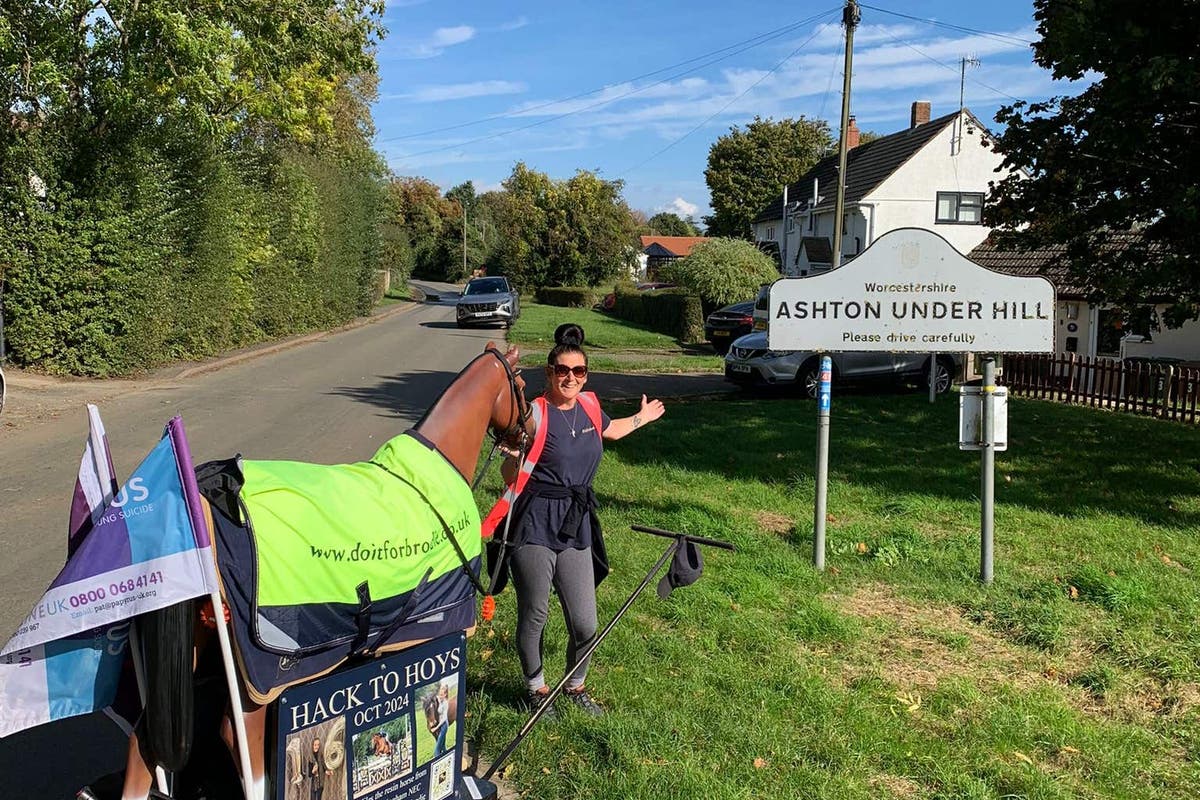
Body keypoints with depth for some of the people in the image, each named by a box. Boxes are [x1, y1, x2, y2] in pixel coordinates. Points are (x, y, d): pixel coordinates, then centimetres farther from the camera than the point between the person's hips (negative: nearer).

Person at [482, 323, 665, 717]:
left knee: (585, 624, 7)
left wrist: (642, 418, 43)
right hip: (534, 526, -5)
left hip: (577, 526, 5)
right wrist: (513, 455, -32)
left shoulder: (588, 406, 7)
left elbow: (609, 430, 32)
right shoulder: (535, 414, -12)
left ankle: (576, 686, 34)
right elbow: (510, 479, -12)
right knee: (534, 617, 8)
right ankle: (537, 688, 32)